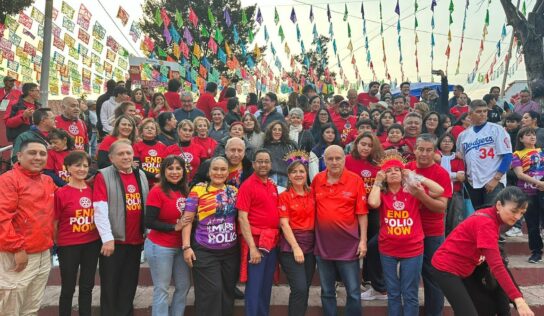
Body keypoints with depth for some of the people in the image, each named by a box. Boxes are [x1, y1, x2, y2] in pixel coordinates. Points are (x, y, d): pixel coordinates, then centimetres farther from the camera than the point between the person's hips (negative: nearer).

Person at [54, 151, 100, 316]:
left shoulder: (93, 190, 1)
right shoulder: (60, 193, -12)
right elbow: (54, 223, -5)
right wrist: (57, 244, -1)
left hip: (92, 244, 4)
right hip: (68, 246, -4)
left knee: (87, 287, 15)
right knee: (68, 289, 10)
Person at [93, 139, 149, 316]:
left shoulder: (141, 175, 9)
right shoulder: (103, 176, -7)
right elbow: (100, 210, -14)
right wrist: (107, 238, -19)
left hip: (136, 241, 5)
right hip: (113, 240, -5)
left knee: (129, 286, 15)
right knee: (110, 286, 7)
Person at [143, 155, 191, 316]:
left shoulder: (185, 191, 4)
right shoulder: (157, 191, -14)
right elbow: (149, 222, -17)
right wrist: (174, 227, -20)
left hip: (181, 246, 6)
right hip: (160, 247, -6)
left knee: (184, 286, 15)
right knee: (161, 289, 4)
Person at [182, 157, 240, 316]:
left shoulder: (234, 191, 8)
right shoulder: (198, 190, -4)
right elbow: (188, 219, -5)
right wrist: (186, 246, -11)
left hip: (231, 251, 4)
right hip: (204, 251, -4)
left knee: (228, 291, 13)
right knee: (210, 292, -3)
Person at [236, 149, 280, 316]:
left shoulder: (273, 186, 11)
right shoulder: (247, 185, -10)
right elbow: (242, 218, -15)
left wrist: (277, 238, 7)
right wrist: (252, 247, -19)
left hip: (273, 242, 7)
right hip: (256, 241, -7)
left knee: (267, 286, 16)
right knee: (254, 286, 1)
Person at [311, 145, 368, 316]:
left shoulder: (355, 180, -8)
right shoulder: (317, 179, 1)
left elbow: (362, 213, -6)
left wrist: (363, 240, -9)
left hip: (348, 246, -3)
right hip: (323, 246, 3)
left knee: (353, 292, 8)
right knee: (327, 292, 16)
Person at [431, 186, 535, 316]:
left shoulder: (490, 216, 1)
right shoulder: (486, 223, -26)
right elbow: (496, 266, -32)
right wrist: (518, 299, -36)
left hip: (464, 270, 10)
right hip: (446, 269, -10)